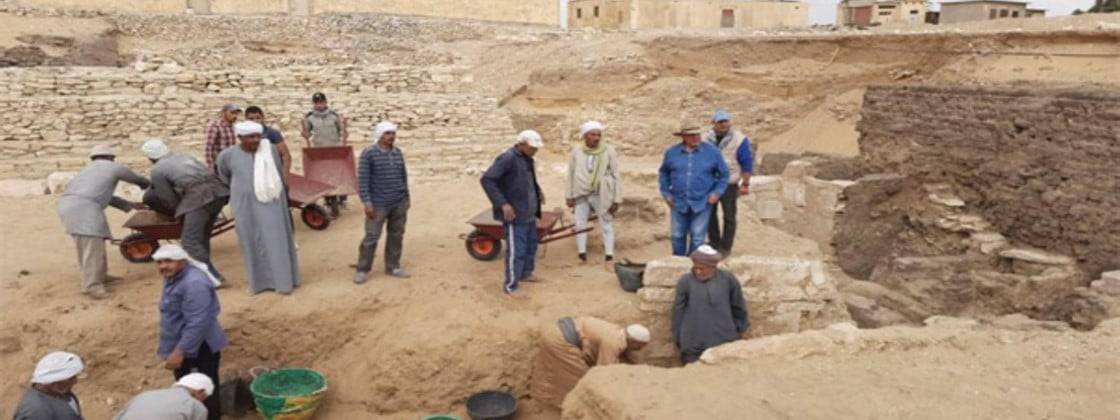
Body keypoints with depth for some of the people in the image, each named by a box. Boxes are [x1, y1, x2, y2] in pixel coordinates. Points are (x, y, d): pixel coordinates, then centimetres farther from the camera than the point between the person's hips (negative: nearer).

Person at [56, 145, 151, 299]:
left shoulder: (88, 170, 34)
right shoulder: (115, 168, 14)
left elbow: (104, 196, 36)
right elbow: (138, 180, 28)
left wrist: (129, 204, 41)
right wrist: (148, 184, 51)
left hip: (67, 204, 9)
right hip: (84, 207, -9)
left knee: (87, 244, 19)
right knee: (92, 246, -9)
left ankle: (100, 276, 27)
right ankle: (92, 286, -12)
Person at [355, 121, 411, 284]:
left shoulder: (398, 152, 8)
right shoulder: (369, 153, -9)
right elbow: (363, 179, -10)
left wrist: (406, 197, 16)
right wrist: (367, 202, -15)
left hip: (399, 203, 5)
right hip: (379, 204, -5)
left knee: (396, 235, 10)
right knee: (371, 237, -2)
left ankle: (393, 267, 22)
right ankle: (362, 270, 9)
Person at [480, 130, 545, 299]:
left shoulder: (527, 158, 9)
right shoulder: (507, 158, -19)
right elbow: (487, 180, -24)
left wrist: (538, 191, 13)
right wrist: (502, 204, -28)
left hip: (529, 213, 9)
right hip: (514, 214, -9)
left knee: (531, 245, 21)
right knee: (516, 250, -5)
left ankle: (526, 273, 40)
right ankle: (511, 286, 6)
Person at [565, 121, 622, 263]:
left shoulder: (609, 151, -7)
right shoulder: (576, 151, -1)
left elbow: (616, 175, -5)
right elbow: (571, 174, 6)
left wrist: (617, 199, -8)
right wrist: (570, 196, 6)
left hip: (601, 195, -2)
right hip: (582, 194, 3)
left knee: (606, 224, 5)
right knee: (580, 224, 7)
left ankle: (609, 255, 10)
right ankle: (582, 252, 17)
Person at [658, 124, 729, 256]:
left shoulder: (712, 152, -2)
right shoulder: (672, 152, 2)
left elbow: (723, 174, 6)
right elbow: (663, 174, 15)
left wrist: (717, 192, -5)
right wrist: (666, 193, 6)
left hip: (702, 204, -2)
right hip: (678, 203, 2)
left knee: (697, 238, 0)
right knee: (677, 236, 8)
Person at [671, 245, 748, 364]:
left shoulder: (728, 280, -1)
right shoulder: (685, 282, -5)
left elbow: (738, 307, 12)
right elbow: (678, 311, 1)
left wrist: (739, 329, 20)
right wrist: (678, 338, 4)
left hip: (724, 343, 2)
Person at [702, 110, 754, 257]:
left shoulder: (739, 140, -9)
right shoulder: (705, 139, 1)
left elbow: (747, 163, -6)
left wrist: (745, 184, -9)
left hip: (729, 185, -3)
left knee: (729, 217, 2)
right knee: (710, 215, 11)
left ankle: (725, 247, 12)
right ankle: (714, 243, 26)